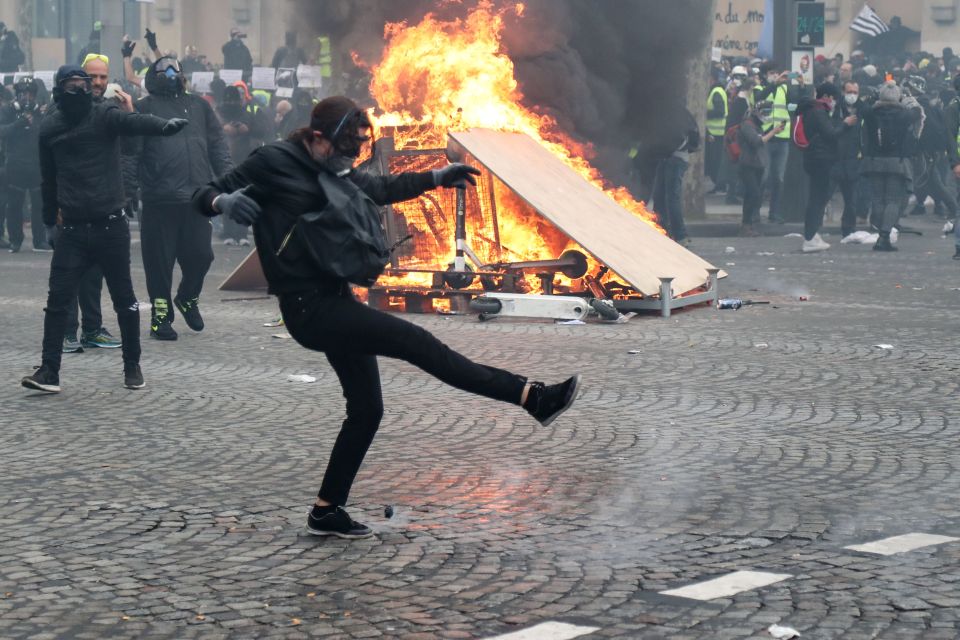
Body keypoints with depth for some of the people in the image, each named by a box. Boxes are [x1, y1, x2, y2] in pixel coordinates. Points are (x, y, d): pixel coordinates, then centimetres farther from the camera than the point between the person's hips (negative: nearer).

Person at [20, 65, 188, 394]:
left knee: (124, 299, 6)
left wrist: (164, 126, -47)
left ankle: (132, 366, 20)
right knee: (57, 300, -4)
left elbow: (134, 122, -27)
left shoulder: (105, 116, -5)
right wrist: (50, 218, 22)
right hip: (72, 229, 2)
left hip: (111, 227, -2)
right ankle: (49, 371, 0)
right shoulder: (50, 127, 5)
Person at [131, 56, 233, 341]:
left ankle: (188, 298, 31)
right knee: (159, 260, 0)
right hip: (159, 200, -3)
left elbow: (217, 144, 15)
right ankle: (161, 315, 12)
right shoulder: (145, 107, 6)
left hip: (197, 198, 3)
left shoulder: (199, 106, 19)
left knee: (200, 254, 5)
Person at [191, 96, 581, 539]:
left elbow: (380, 188, 28)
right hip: (309, 307, -10)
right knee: (415, 342, -13)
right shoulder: (273, 163, -11)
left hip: (334, 301, 10)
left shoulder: (332, 170, 12)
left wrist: (435, 178, 22)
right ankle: (533, 398, -14)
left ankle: (326, 512, 20)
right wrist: (225, 201, -34)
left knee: (366, 408, 11)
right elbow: (205, 196, -11)